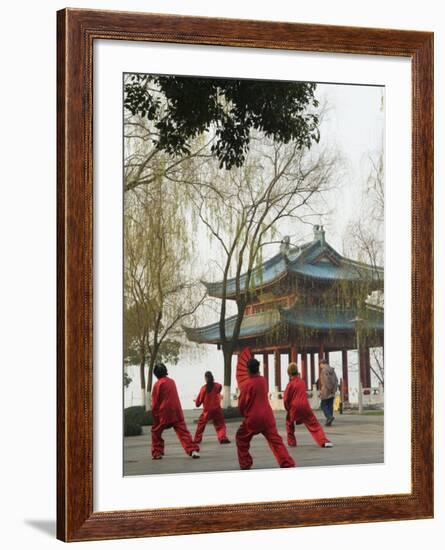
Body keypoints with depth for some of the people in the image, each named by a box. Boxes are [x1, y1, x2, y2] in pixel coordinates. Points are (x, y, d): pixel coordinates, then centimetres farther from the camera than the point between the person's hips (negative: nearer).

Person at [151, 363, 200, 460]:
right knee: (183, 431, -1)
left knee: (156, 432, 14)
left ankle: (157, 453, 13)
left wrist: (154, 415, 5)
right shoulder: (172, 381, 10)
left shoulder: (158, 384, -7)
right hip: (177, 412, 4)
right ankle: (193, 450, -17)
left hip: (164, 413, -4)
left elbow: (155, 402, -4)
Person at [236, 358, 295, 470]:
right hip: (267, 416, 4)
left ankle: (245, 464, 15)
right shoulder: (263, 380, 4)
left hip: (253, 418, -4)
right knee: (275, 440, 3)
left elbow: (241, 404, -4)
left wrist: (243, 413, 14)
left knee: (241, 438, 17)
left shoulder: (246, 385, -11)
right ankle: (288, 464, -9)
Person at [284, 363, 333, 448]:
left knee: (289, 424, 22)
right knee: (314, 424, 4)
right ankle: (324, 441, -10)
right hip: (305, 406, 3)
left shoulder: (290, 384, -5)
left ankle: (291, 442, 19)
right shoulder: (302, 382, 10)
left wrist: (288, 408, 11)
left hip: (294, 407, -3)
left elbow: (286, 399, -6)